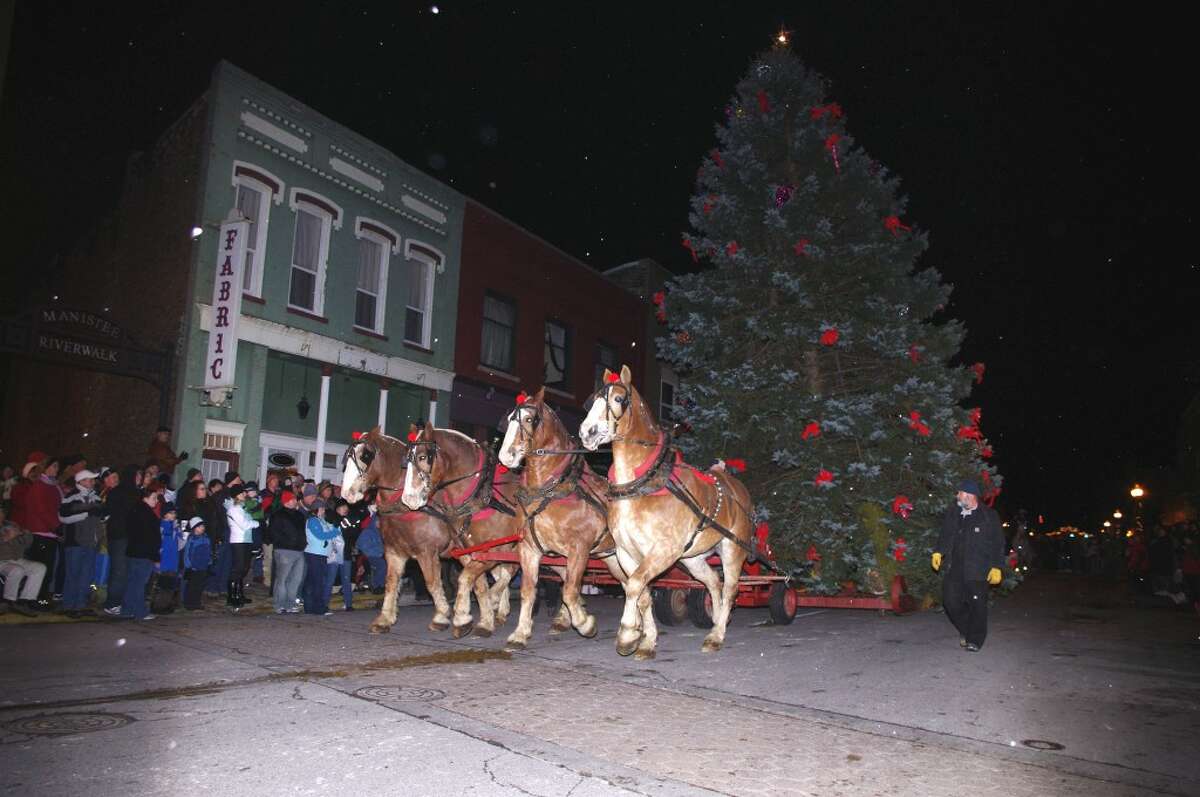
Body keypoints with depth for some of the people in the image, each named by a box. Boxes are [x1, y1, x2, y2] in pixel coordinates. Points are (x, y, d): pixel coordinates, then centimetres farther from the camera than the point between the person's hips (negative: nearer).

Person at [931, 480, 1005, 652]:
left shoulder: (989, 516, -3)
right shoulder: (952, 513, 9)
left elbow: (998, 543, 0)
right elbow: (945, 536, 18)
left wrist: (996, 567, -5)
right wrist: (938, 552, 3)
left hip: (977, 570, -4)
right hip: (954, 568, 4)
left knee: (977, 604, -2)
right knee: (950, 600, 1)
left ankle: (975, 639, 13)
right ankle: (966, 630, 25)